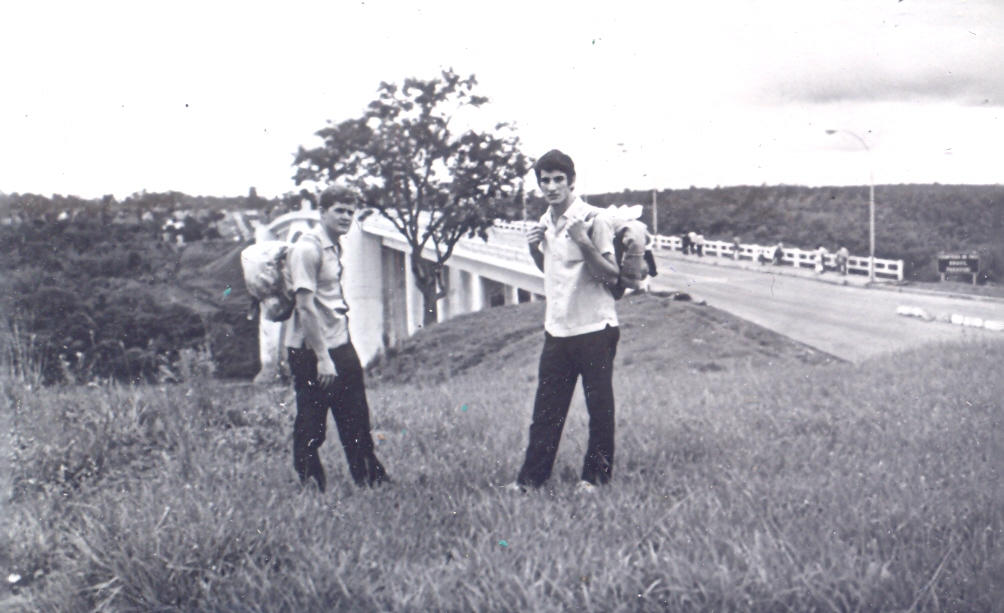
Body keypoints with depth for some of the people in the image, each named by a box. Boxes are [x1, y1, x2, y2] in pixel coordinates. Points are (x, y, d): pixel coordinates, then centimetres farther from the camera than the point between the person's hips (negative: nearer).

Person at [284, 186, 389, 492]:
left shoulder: (335, 247, 12)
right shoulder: (307, 249, -15)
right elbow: (305, 306, -20)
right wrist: (322, 358, -22)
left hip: (339, 345, 9)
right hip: (311, 351, -9)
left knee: (356, 420, 13)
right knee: (310, 427, 2)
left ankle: (372, 481, 21)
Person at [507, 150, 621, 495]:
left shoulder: (591, 220, -10)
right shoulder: (546, 223, 11)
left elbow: (611, 275, -12)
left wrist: (585, 244, -25)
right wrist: (535, 249, 6)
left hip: (594, 328, -6)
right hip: (557, 330, 6)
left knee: (599, 406, 3)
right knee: (546, 407, 6)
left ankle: (597, 475, 14)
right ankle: (532, 476, 12)